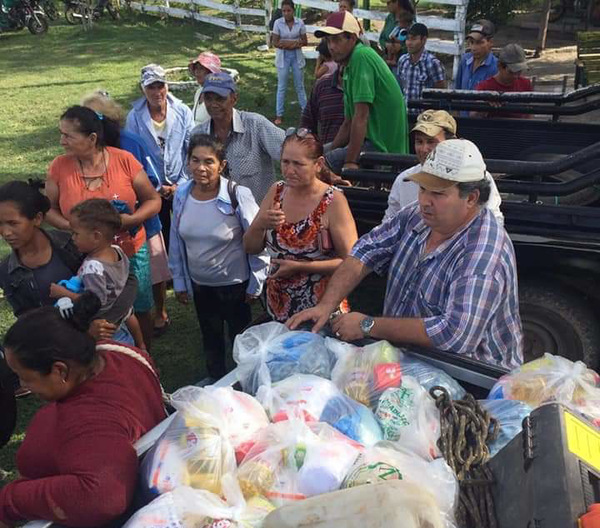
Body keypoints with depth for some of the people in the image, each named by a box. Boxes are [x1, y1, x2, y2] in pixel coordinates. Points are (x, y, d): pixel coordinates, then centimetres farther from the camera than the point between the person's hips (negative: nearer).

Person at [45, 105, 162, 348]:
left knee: (140, 310, 17)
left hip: (131, 253, 0)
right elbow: (48, 209, 1)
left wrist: (130, 220, -23)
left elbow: (153, 200, -6)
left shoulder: (124, 160, -14)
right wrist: (72, 226, -19)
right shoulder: (59, 167, -11)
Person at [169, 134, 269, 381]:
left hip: (235, 284, -4)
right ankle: (216, 383, 47)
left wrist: (255, 284, -9)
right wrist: (179, 282, 8)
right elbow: (176, 242, 4)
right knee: (210, 339, 24)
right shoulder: (181, 195, -7)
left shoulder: (238, 196, -21)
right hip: (199, 285, 5)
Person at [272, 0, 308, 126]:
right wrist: (295, 43, -16)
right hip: (283, 57, -1)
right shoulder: (278, 23, -8)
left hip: (297, 56, 1)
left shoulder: (300, 23, -4)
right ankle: (279, 115, 10)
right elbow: (275, 43, -9)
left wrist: (286, 42, -17)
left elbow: (305, 41, -2)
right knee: (281, 87, 3)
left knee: (300, 85, 10)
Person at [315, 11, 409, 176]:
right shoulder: (350, 66, 17)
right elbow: (349, 123, 21)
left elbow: (361, 116, -21)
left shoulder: (361, 56, -15)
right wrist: (329, 152, 16)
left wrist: (350, 161, -20)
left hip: (382, 148, -10)